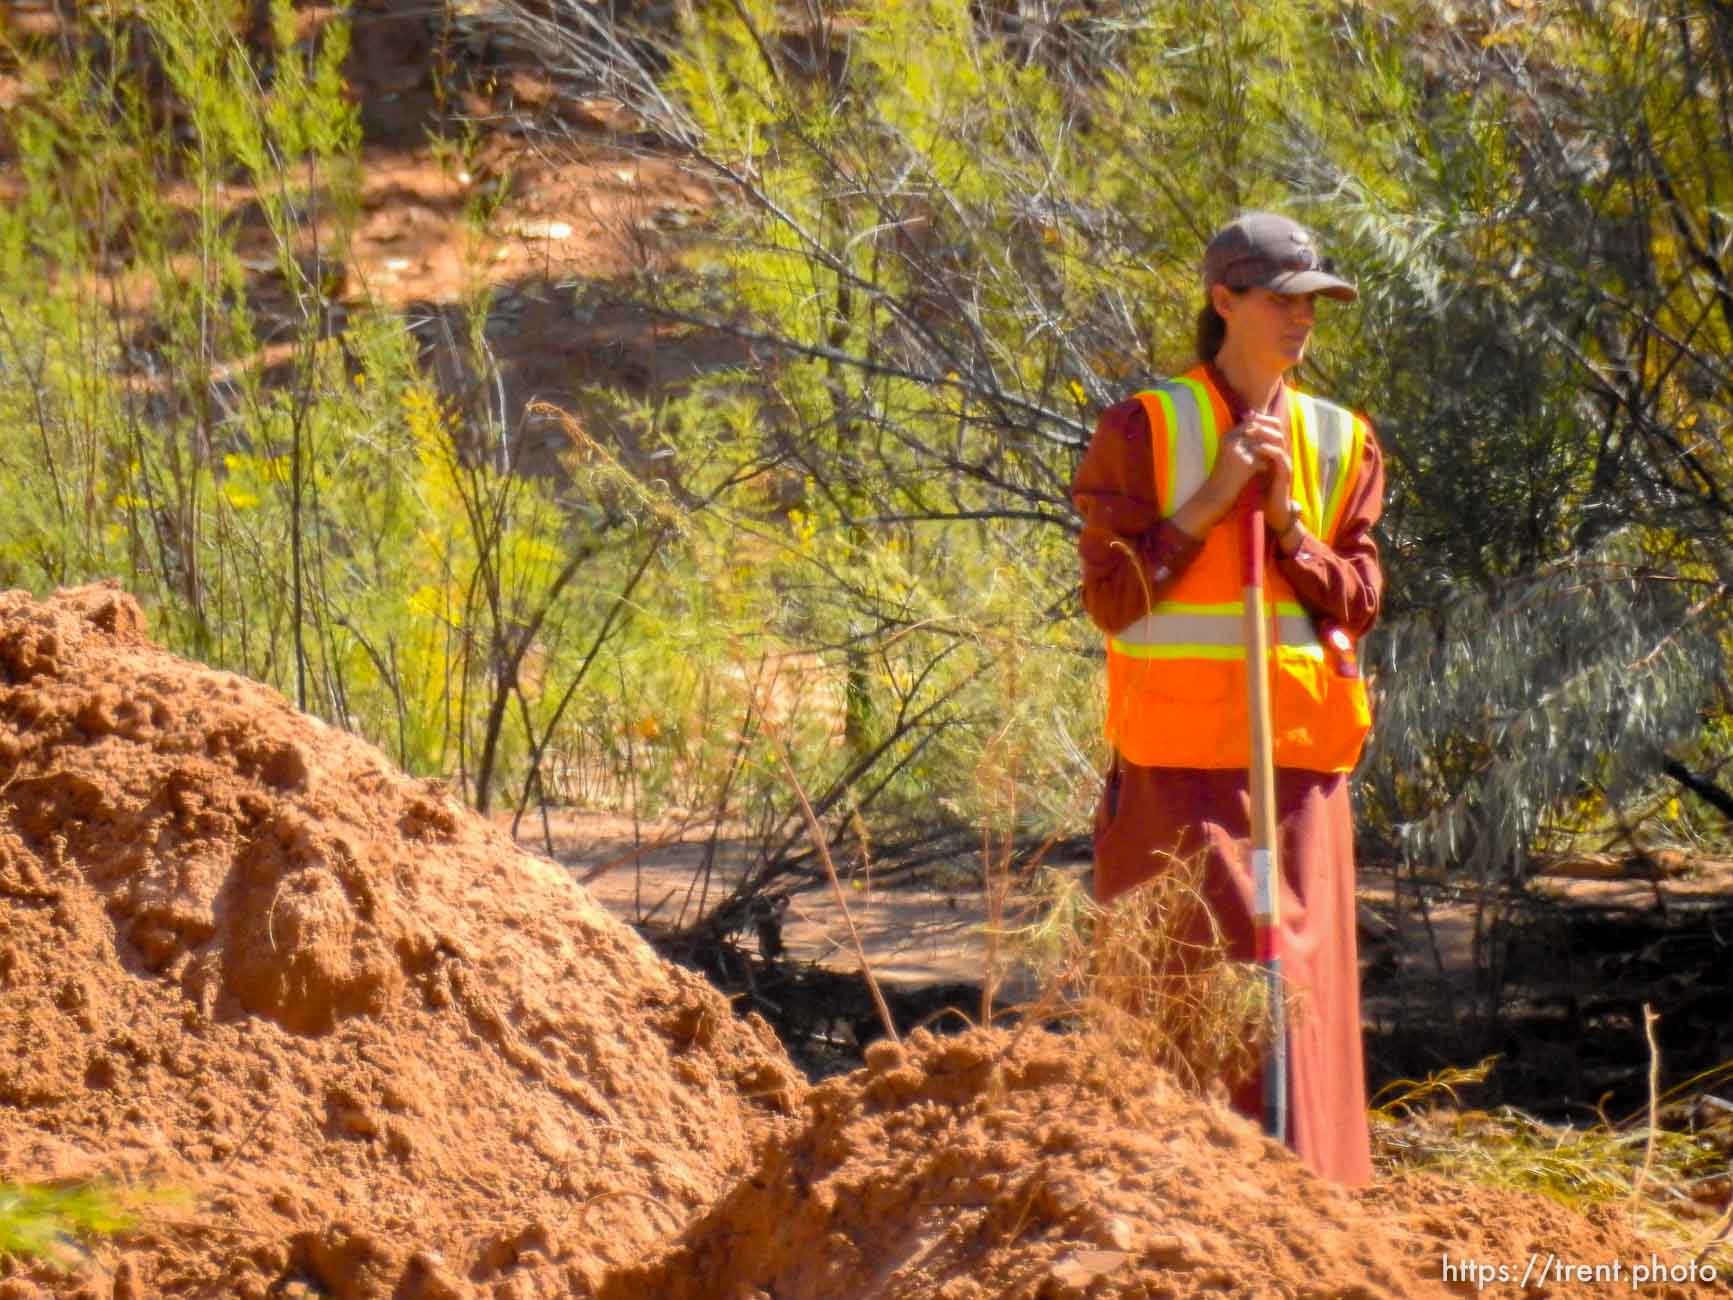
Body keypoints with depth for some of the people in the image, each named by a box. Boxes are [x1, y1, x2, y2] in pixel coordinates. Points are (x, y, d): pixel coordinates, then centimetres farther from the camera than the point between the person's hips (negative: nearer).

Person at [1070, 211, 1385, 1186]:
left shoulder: (1340, 442, 13)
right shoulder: (1144, 430, 2)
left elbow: (1358, 601, 8)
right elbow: (1111, 594, -3)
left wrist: (1288, 521, -7)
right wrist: (1212, 500, -10)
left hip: (1298, 748, 4)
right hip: (1178, 748, -4)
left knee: (1303, 963, 0)